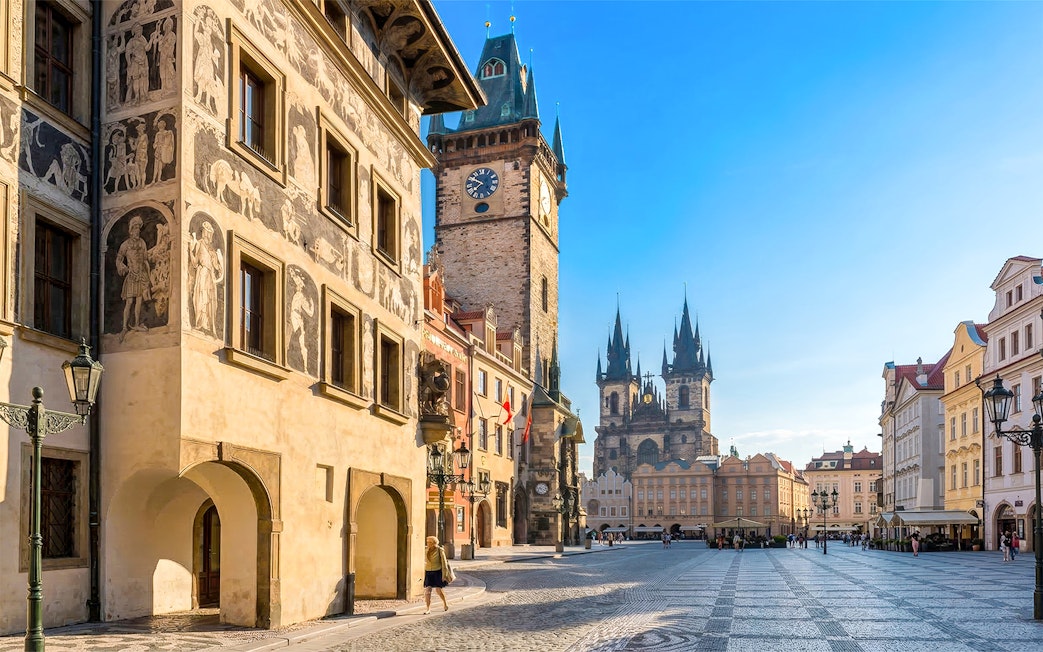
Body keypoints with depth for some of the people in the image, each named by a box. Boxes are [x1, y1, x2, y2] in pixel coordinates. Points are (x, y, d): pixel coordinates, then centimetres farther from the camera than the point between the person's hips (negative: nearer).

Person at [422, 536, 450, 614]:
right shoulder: (426, 550, 1)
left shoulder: (440, 550, -12)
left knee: (439, 590, 0)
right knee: (427, 590, -9)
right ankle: (427, 609, -7)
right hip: (428, 572, 4)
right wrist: (424, 574, 15)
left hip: (437, 572, -4)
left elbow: (444, 563, -10)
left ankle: (445, 603, 28)